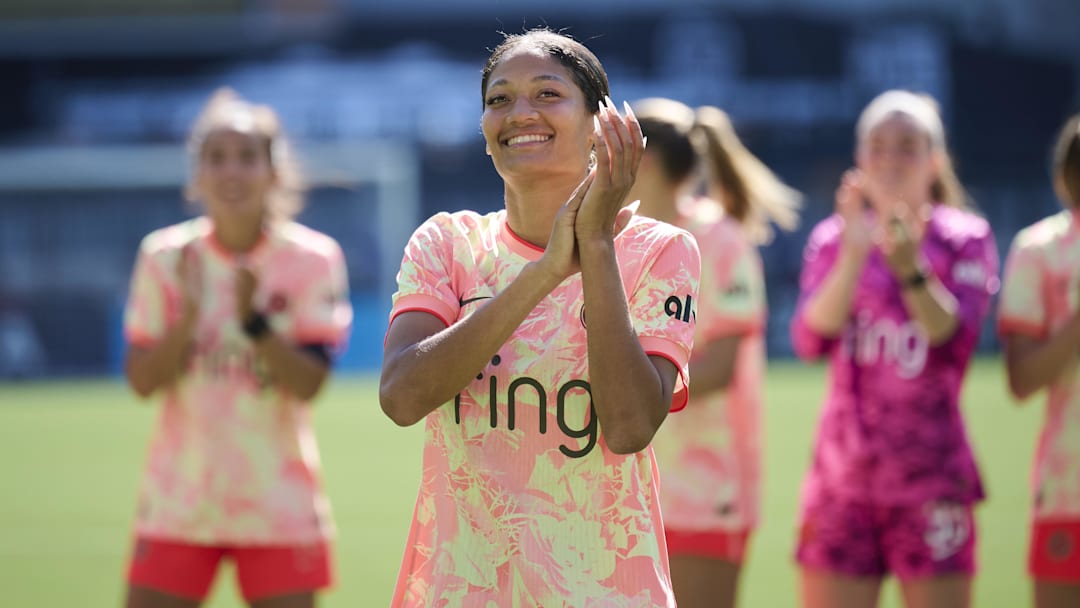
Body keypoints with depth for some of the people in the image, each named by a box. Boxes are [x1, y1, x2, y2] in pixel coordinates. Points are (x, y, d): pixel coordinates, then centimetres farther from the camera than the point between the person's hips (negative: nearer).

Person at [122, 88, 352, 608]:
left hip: (278, 505, -1)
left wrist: (254, 320, -26)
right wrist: (188, 317, -20)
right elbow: (143, 381, -4)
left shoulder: (312, 258, -5)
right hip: (178, 503, 1)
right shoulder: (165, 256, -1)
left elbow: (309, 381, -12)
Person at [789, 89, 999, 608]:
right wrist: (854, 253, -17)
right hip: (841, 479, 2)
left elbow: (956, 341, -12)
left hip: (930, 482, -2)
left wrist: (911, 268, -25)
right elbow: (810, 340, -6)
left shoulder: (965, 238, 3)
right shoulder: (832, 239, 9)